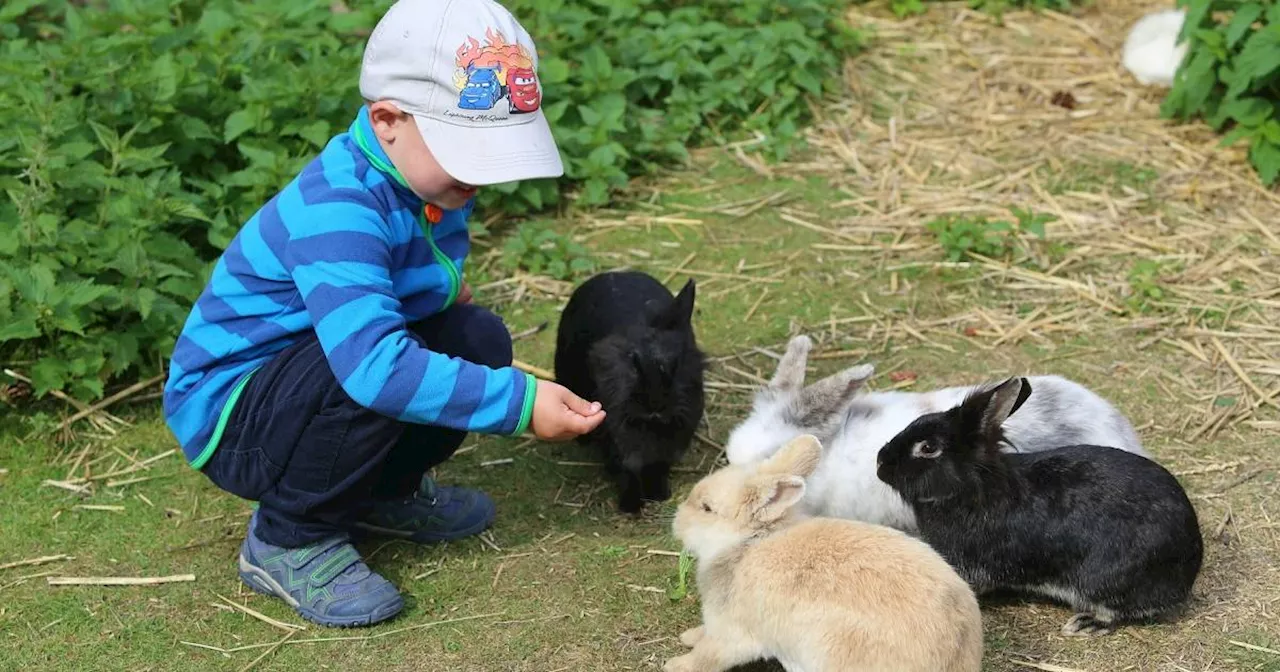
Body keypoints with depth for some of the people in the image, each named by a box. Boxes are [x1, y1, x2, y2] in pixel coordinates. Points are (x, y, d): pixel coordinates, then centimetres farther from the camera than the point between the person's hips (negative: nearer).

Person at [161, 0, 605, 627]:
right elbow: (372, 363, -44)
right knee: (373, 377, -36)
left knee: (479, 339, -7)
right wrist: (520, 402, -41)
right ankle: (287, 540, -11)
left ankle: (382, 493, 13)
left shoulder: (427, 175, -3)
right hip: (226, 411, -8)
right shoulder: (337, 212, -32)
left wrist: (448, 285, 1)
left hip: (316, 371, 9)